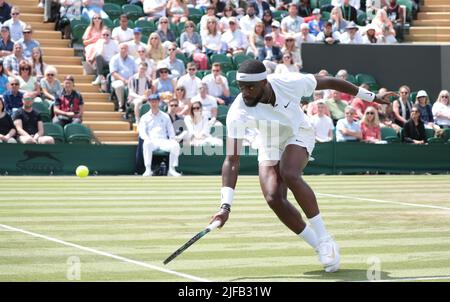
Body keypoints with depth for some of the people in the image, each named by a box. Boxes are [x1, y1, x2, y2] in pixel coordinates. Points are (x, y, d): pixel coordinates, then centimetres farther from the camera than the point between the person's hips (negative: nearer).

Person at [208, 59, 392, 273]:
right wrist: (226, 206, -39)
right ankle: (320, 247, -6)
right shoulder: (237, 113, -30)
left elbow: (329, 82, -11)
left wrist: (371, 97, -1)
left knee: (289, 174, -33)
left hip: (299, 135, -2)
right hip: (269, 147, 2)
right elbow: (231, 161, -30)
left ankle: (324, 239, -24)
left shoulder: (290, 83, -30)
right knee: (273, 198, -22)